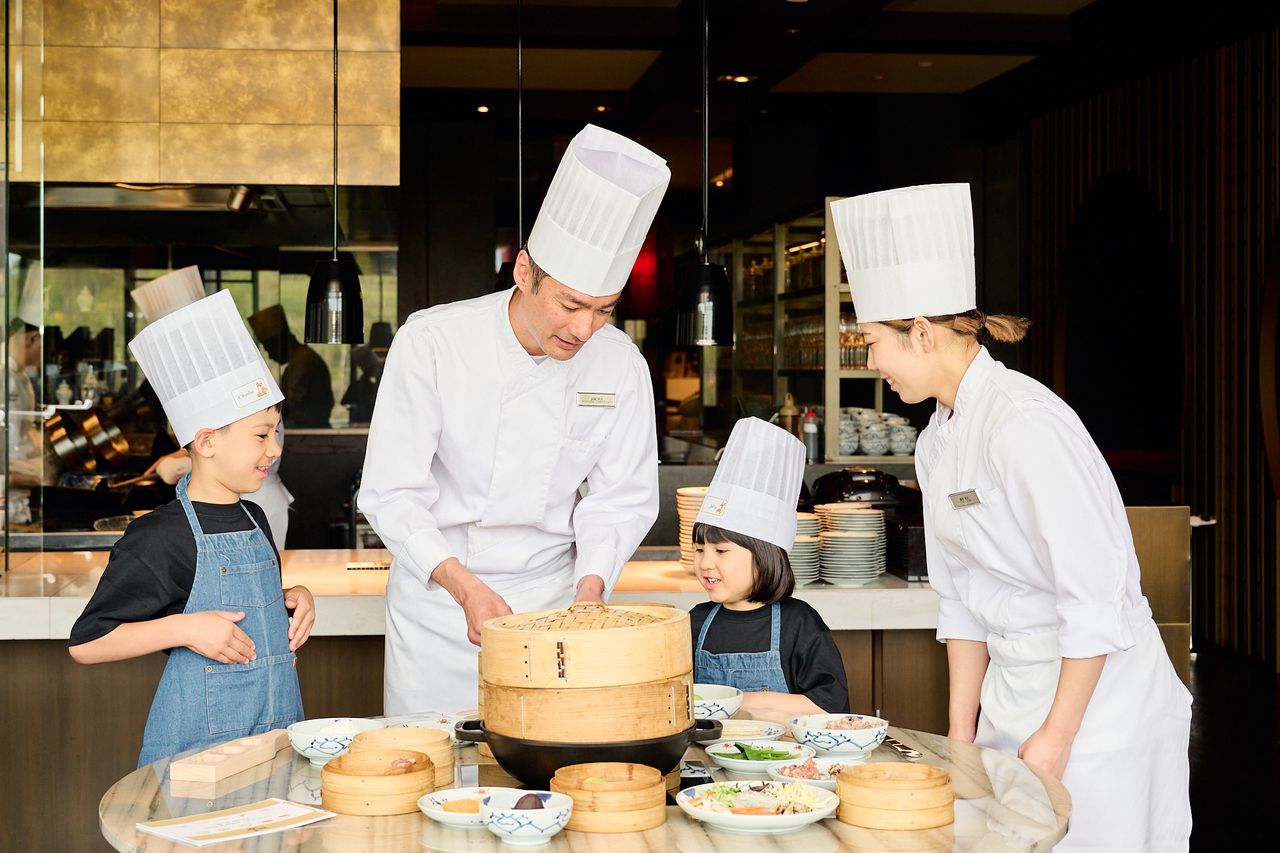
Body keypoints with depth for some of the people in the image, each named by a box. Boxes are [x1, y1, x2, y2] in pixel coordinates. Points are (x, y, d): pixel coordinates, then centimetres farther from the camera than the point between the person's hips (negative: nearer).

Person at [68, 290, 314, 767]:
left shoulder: (253, 520, 10)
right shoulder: (161, 537, -13)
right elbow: (85, 644, -12)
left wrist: (294, 601, 7)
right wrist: (183, 628, -21)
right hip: (198, 742, -6)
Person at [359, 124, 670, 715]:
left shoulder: (620, 364, -7)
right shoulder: (433, 341, -15)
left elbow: (622, 496, 1)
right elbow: (391, 491, -15)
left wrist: (590, 587, -16)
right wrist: (464, 584, -27)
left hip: (550, 603, 2)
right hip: (437, 606, -2)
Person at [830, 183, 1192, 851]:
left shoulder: (1024, 423, -21)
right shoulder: (938, 443, 6)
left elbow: (1097, 595, -22)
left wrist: (1056, 738, -17)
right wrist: (962, 731, 11)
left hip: (1097, 699, -8)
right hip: (1010, 691, 8)